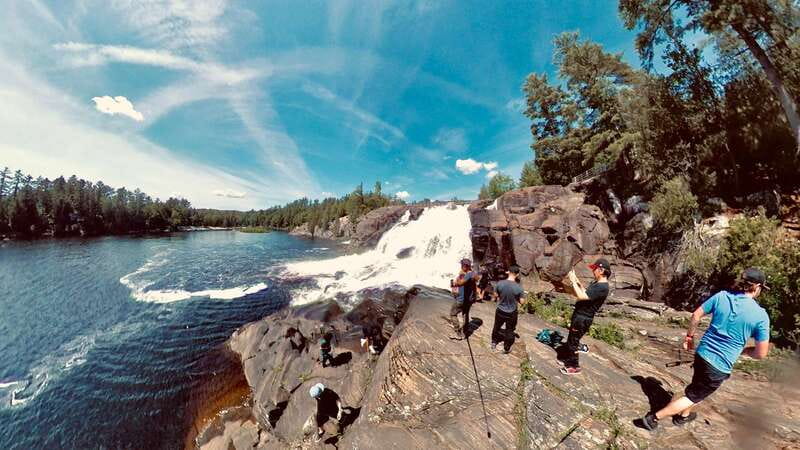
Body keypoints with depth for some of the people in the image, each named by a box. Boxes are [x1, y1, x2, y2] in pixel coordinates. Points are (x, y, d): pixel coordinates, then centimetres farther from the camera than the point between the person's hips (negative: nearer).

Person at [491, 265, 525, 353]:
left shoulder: (500, 283, -17)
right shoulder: (518, 287, -23)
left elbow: (496, 296, -3)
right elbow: (521, 301, -12)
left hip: (500, 311, 2)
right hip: (511, 313, -2)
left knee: (496, 327, 23)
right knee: (509, 331, 19)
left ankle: (493, 343, 41)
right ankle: (506, 348, 34)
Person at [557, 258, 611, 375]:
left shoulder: (602, 287, -26)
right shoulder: (597, 283, 6)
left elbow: (582, 296, -32)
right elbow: (585, 293, 17)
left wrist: (573, 281, -25)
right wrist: (578, 282, 6)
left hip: (583, 319, -10)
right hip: (579, 315, 10)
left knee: (572, 341, 4)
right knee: (571, 339, 23)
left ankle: (574, 367, 21)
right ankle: (568, 359, 39)